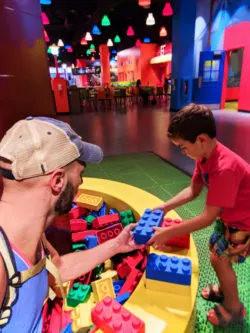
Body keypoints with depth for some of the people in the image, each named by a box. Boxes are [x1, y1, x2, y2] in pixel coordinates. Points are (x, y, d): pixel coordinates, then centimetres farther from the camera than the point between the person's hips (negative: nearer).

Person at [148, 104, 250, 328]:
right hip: (231, 214, 9)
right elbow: (193, 191, 0)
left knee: (220, 258, 1)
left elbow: (207, 218, -35)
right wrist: (164, 207, -8)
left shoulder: (225, 168, -38)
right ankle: (225, 290, 46)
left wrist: (168, 233, -30)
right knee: (215, 249, 18)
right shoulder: (204, 156, -9)